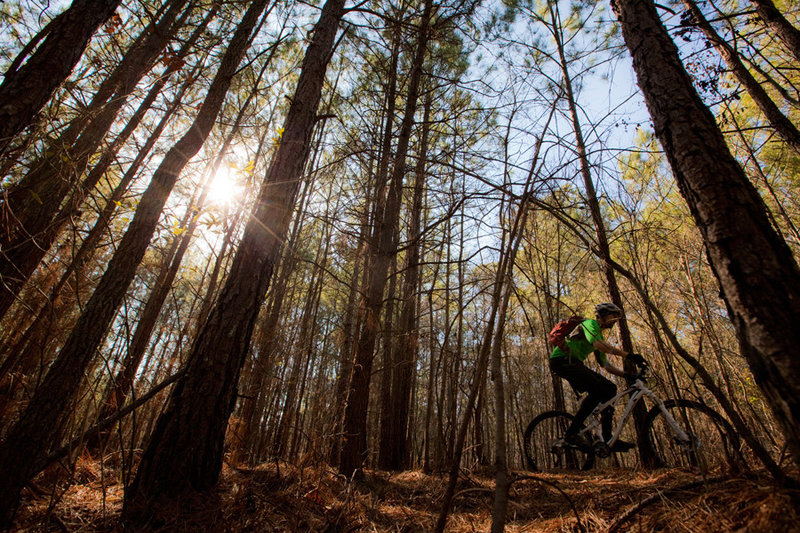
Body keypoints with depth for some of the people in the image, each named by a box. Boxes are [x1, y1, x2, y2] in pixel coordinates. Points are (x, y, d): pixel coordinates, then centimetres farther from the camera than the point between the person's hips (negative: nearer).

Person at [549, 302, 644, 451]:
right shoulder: (590, 323, -3)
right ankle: (571, 433, -18)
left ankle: (608, 439, 3)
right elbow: (597, 343, -25)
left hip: (573, 363, 10)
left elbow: (605, 365, 23)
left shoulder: (600, 336, 25)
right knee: (597, 389, -22)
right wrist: (627, 355, -29)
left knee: (609, 388, 1)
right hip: (562, 359, -10)